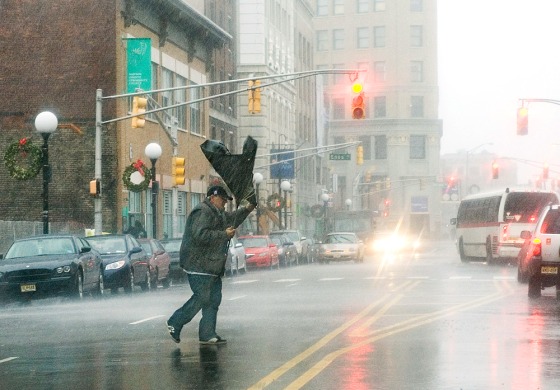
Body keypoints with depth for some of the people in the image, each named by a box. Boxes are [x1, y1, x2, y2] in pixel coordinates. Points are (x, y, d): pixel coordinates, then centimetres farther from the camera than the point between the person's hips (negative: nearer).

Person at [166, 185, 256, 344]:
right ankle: (175, 323, 1)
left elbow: (232, 218, 39)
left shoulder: (218, 214, 21)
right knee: (201, 298, -11)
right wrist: (224, 234, -20)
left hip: (212, 266, 11)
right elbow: (200, 234, -26)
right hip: (199, 265, -11)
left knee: (214, 299, 7)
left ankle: (208, 335, 8)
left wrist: (249, 208, 28)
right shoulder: (203, 212, -13)